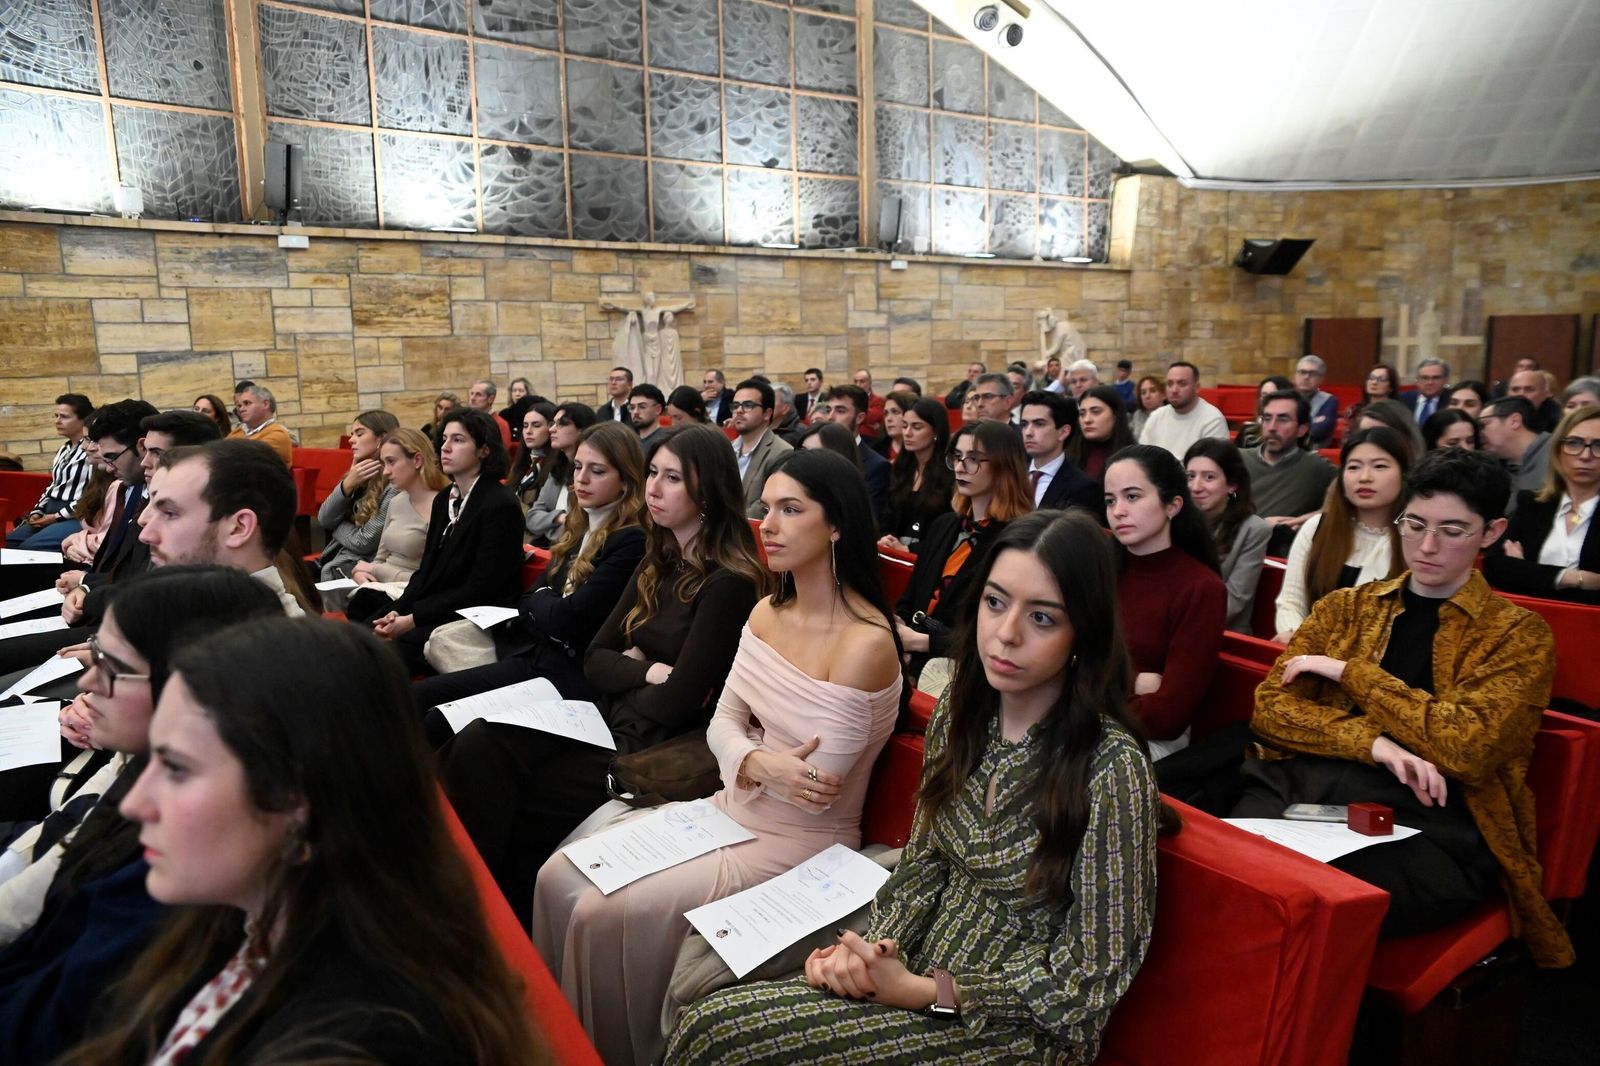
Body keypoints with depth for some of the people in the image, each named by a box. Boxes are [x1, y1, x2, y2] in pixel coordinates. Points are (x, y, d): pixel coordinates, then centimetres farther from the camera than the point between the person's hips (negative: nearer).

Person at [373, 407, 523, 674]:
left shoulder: (501, 506, -14)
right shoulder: (444, 501, 13)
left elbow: (479, 590, -16)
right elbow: (427, 570, 13)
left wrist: (413, 619, -16)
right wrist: (397, 612, -5)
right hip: (433, 612, 8)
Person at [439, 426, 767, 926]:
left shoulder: (730, 584, -14)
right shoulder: (659, 563, 11)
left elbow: (677, 702, -16)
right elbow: (594, 658, 10)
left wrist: (628, 669, 0)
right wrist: (648, 672, -8)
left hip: (655, 749, -7)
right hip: (612, 720, 7)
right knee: (478, 745, -16)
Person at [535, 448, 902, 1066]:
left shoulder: (865, 642, -24)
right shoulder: (767, 611, 2)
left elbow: (819, 791, -20)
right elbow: (722, 721, 0)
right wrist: (755, 762, -21)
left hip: (797, 844, -7)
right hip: (731, 809, 8)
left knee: (603, 914, -14)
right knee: (558, 878, 0)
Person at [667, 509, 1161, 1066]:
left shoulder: (1112, 768, -23)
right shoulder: (958, 711, -4)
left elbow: (1091, 973, -16)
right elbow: (924, 862, 6)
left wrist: (919, 991, -19)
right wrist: (877, 950, -12)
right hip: (918, 968, 5)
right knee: (710, 1021, -13)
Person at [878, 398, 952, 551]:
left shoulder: (951, 474, -6)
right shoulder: (899, 469, 13)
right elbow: (887, 520, 13)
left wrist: (908, 549, -16)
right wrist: (882, 541, -8)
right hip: (894, 554, 5)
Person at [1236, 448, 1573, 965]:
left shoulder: (1518, 632, 9)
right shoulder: (1344, 606, 17)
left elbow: (1469, 748, -8)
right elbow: (1269, 707, 5)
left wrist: (1350, 672, -4)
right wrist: (1373, 744, -11)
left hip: (1427, 826, -3)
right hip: (1306, 791, 3)